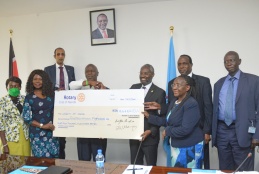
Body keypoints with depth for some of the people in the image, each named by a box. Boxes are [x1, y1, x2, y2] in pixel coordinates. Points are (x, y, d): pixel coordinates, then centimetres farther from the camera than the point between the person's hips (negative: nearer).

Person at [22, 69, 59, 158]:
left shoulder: (51, 94, 7)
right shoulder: (29, 97, 1)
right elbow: (26, 118, -3)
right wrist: (42, 125, -11)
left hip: (52, 131, 2)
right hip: (37, 133, -2)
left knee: (55, 157, 1)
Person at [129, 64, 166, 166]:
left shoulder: (159, 92, -7)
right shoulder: (134, 88, 7)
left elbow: (161, 116, -7)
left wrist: (151, 131, -16)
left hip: (150, 136, -4)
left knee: (151, 167, 8)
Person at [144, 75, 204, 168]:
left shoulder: (191, 104, -23)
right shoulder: (173, 102, 6)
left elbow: (185, 129, -29)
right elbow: (168, 121, 11)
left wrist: (167, 131, -16)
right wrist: (149, 116, 7)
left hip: (190, 148, -8)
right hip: (176, 146, 9)